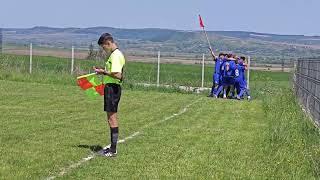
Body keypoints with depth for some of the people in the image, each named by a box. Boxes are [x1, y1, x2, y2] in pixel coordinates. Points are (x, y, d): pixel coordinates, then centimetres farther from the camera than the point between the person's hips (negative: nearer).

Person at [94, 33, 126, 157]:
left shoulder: (115, 56, -16)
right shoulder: (116, 54, 16)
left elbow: (117, 75, -25)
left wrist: (103, 72, -14)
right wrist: (103, 71, 12)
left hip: (112, 88, -11)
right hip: (112, 87, 11)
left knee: (112, 118, -7)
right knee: (112, 118, 15)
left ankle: (113, 150, -3)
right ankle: (112, 147, 22)